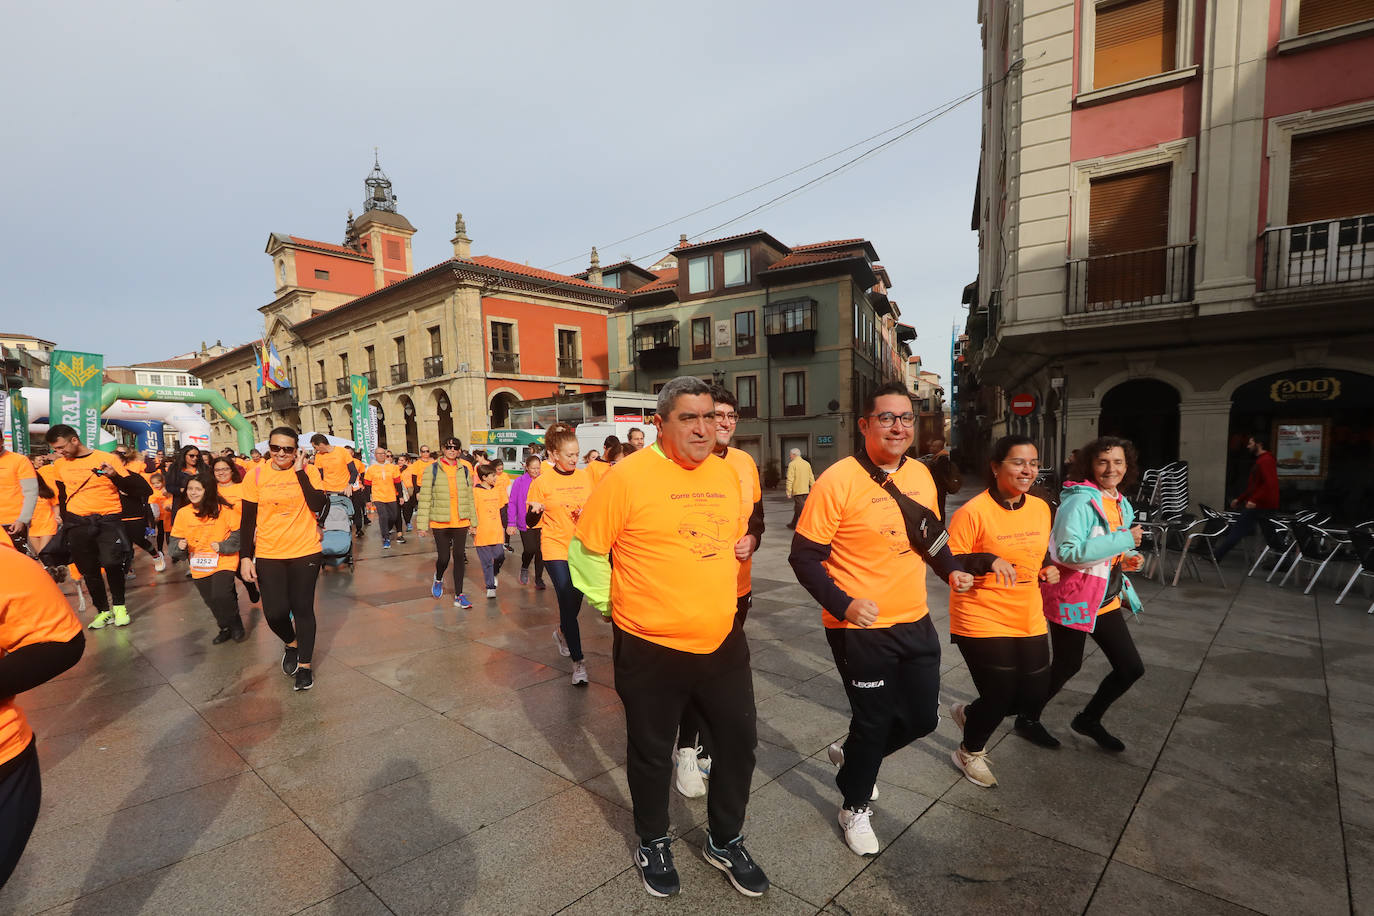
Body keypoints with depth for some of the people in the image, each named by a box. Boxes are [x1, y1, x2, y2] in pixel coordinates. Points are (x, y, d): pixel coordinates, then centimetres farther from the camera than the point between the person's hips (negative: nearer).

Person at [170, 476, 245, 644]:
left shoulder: (223, 510, -10)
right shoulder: (182, 513, 2)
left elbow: (239, 532, -6)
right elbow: (176, 538, 10)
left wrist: (223, 546, -16)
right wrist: (181, 546, -11)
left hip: (223, 562, -5)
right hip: (198, 566, 5)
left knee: (221, 596, -19)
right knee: (211, 601, 14)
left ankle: (236, 626, 5)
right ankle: (225, 629, 35)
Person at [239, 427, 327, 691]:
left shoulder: (307, 471, -4)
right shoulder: (255, 475, -2)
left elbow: (319, 506, -19)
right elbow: (248, 520, 3)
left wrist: (300, 472, -18)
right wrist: (245, 556, 0)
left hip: (305, 552, -1)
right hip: (268, 555, 1)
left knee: (303, 608, 6)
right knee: (274, 613, -2)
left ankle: (305, 664, 24)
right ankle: (291, 643, 32)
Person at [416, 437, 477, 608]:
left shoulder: (464, 469, 8)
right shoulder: (433, 469, -1)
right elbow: (425, 498, -3)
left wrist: (473, 522, 12)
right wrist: (422, 524, -7)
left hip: (461, 522, 2)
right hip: (440, 522, -2)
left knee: (459, 556, 3)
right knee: (443, 557, 1)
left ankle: (459, 596, 12)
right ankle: (438, 579, 36)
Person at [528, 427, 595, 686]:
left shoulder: (584, 476, 3)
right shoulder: (542, 482, -7)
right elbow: (530, 522, -4)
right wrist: (535, 511, -25)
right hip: (555, 549, -4)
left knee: (575, 600, 15)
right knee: (568, 603, -8)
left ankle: (562, 632, 47)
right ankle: (578, 661, 2)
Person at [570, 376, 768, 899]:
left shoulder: (726, 474, 2)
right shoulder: (628, 476, -16)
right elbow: (586, 552, -8)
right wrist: (610, 604, -2)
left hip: (723, 642, 5)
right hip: (650, 649, -5)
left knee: (739, 740, 16)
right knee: (652, 752, 15)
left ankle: (725, 841, 41)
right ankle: (653, 844, 43)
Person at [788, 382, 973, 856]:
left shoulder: (920, 475, 3)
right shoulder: (838, 481, -18)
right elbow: (804, 557, -16)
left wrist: (951, 570, 1)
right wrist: (843, 605, -26)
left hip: (915, 623, 7)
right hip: (860, 628, -6)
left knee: (923, 717, 16)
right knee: (874, 721, 9)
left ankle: (852, 756, 45)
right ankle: (855, 807, 39)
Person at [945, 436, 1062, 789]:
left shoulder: (1040, 508, 4)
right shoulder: (973, 512, -18)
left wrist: (1049, 567, 2)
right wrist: (988, 560, -31)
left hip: (1028, 620, 7)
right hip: (982, 621, -7)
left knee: (1036, 692, 11)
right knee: (1000, 696, -2)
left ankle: (968, 713, 40)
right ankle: (970, 753, 30)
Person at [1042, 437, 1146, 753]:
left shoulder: (1121, 504, 9)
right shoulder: (1080, 500, -20)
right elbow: (1068, 552, -31)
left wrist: (1127, 559, -1)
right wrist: (1124, 540, -27)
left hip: (1106, 600, 8)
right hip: (1072, 599, -8)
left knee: (1131, 667, 12)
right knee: (1067, 666, 7)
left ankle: (1089, 720, 34)